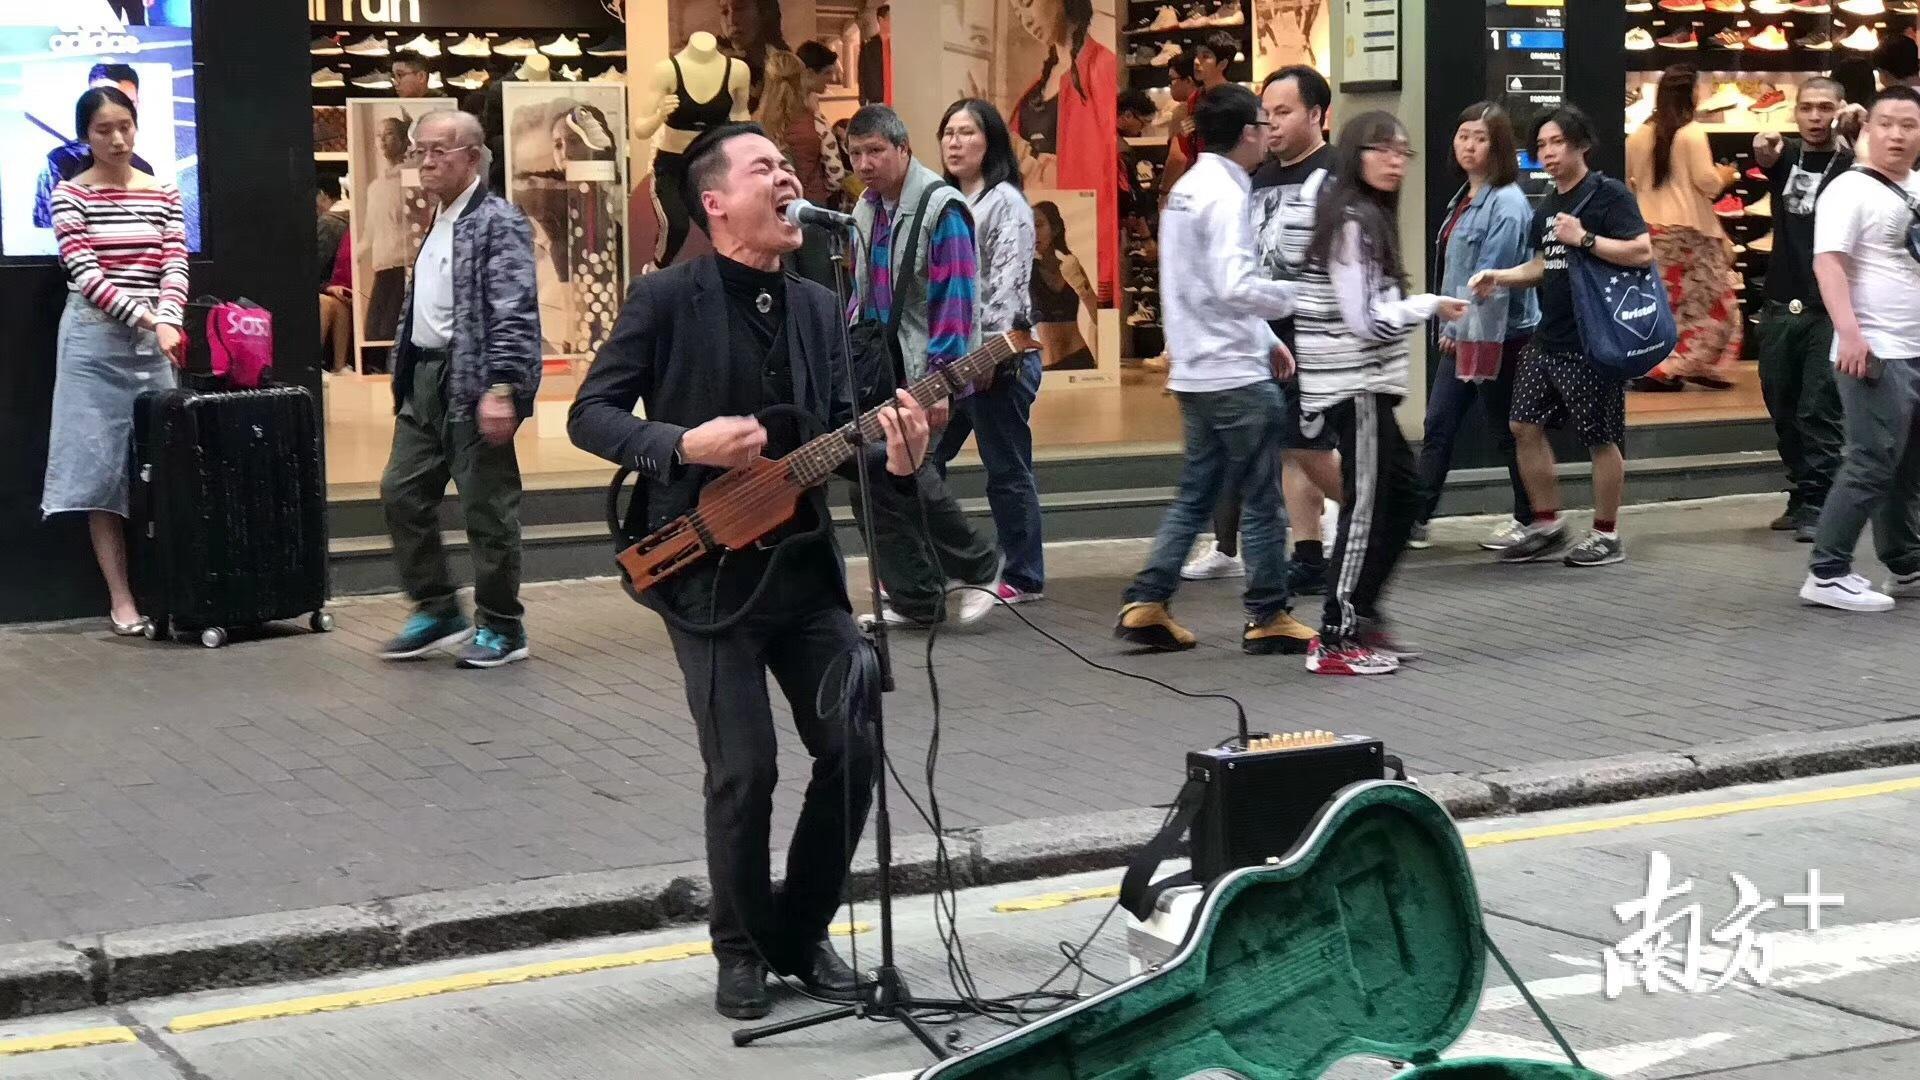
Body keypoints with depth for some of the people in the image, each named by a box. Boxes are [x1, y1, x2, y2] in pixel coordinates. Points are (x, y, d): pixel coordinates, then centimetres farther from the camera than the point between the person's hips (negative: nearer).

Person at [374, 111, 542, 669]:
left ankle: (502, 626, 11)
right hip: (424, 381, 9)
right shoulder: (436, 221, 15)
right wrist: (405, 376, 17)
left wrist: (502, 388, -25)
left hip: (472, 383, -9)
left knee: (487, 506, -1)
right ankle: (437, 610, 20)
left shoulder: (498, 222, -11)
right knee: (402, 493, 8)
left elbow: (515, 312, -18)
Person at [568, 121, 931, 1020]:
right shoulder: (667, 298, -7)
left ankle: (803, 931, 21)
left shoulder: (818, 308, 9)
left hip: (805, 564, 5)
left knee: (854, 749, 2)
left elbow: (833, 438, 10)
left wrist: (893, 459, -11)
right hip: (709, 574, -5)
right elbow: (590, 415, -7)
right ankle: (742, 948, 16)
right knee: (745, 769, -6)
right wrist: (684, 447, -21)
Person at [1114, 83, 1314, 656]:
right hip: (1235, 374, -9)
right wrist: (1290, 295, -10)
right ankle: (1268, 618, 9)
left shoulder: (1185, 191, 12)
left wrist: (1266, 339, 17)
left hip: (1195, 372, 9)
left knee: (1195, 494, 14)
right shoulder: (1225, 196, -16)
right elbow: (1237, 288, -25)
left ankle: (1147, 603, 10)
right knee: (1262, 499, 2)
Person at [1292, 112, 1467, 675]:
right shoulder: (1354, 221, -16)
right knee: (1365, 506, -4)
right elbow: (1368, 320, -19)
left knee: (1403, 491, 16)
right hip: (1354, 385, -10)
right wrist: (1430, 306, -7)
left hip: (1358, 384, 10)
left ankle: (1361, 616, 23)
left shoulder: (1363, 216, 14)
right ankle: (1334, 642, 1)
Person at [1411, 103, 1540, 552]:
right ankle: (1417, 519, 11)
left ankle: (1528, 521, 17)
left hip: (1498, 337, -9)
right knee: (1437, 427, 7)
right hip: (1461, 334, 9)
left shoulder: (1507, 204, -16)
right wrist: (1450, 328, 13)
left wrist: (1467, 333, -20)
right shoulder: (1465, 198, 12)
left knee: (1507, 431, 4)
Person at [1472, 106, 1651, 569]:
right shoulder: (1546, 207, 16)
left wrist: (1585, 239, -22)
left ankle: (1607, 535, 12)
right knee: (1525, 426, 7)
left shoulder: (1608, 195, -9)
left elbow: (1642, 252, -18)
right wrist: (1498, 277, 9)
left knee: (1600, 438, 1)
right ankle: (1547, 525, 19)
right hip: (1548, 338, 8)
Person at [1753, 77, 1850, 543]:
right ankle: (1801, 496, 20)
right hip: (1781, 307, 5)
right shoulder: (1785, 157, 8)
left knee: (1819, 411, -8)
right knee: (1784, 411, 9)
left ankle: (1817, 504, -6)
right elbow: (1765, 158, -13)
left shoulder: (1850, 165, -2)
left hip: (1829, 311, -4)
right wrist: (1763, 149, -39)